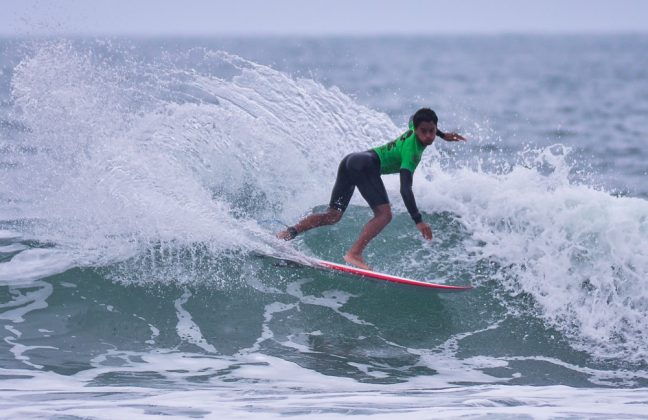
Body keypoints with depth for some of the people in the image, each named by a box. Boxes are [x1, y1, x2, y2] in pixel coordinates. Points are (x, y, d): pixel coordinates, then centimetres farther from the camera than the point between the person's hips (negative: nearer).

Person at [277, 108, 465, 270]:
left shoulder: (414, 129, 11)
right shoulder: (411, 151, -15)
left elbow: (413, 118, 40)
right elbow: (405, 189, -23)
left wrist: (442, 135, 40)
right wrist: (418, 221, -26)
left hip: (351, 161, 10)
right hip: (366, 164, -10)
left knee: (333, 215, 10)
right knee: (384, 213, -18)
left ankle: (290, 232, -4)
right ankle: (354, 254, -30)